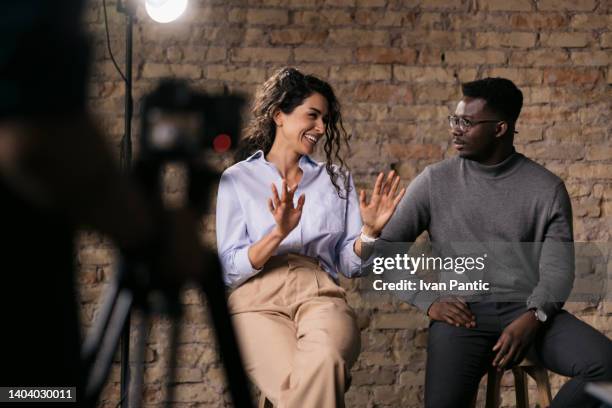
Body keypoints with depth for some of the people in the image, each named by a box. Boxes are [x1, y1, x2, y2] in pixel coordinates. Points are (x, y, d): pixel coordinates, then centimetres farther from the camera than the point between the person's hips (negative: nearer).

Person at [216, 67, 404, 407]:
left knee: (323, 363, -37)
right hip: (260, 301, -2)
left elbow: (349, 264, 15)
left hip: (321, 295, 2)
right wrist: (279, 233, -15)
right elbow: (230, 269, 1)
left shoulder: (337, 179, 20)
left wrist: (370, 231, -5)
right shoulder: (238, 179, 11)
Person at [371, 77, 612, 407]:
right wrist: (429, 301, -7)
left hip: (529, 312, 1)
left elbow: (558, 269, 2)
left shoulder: (547, 188, 7)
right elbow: (384, 248, 7)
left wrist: (533, 318, -18)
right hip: (462, 314, -1)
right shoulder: (434, 181, 8)